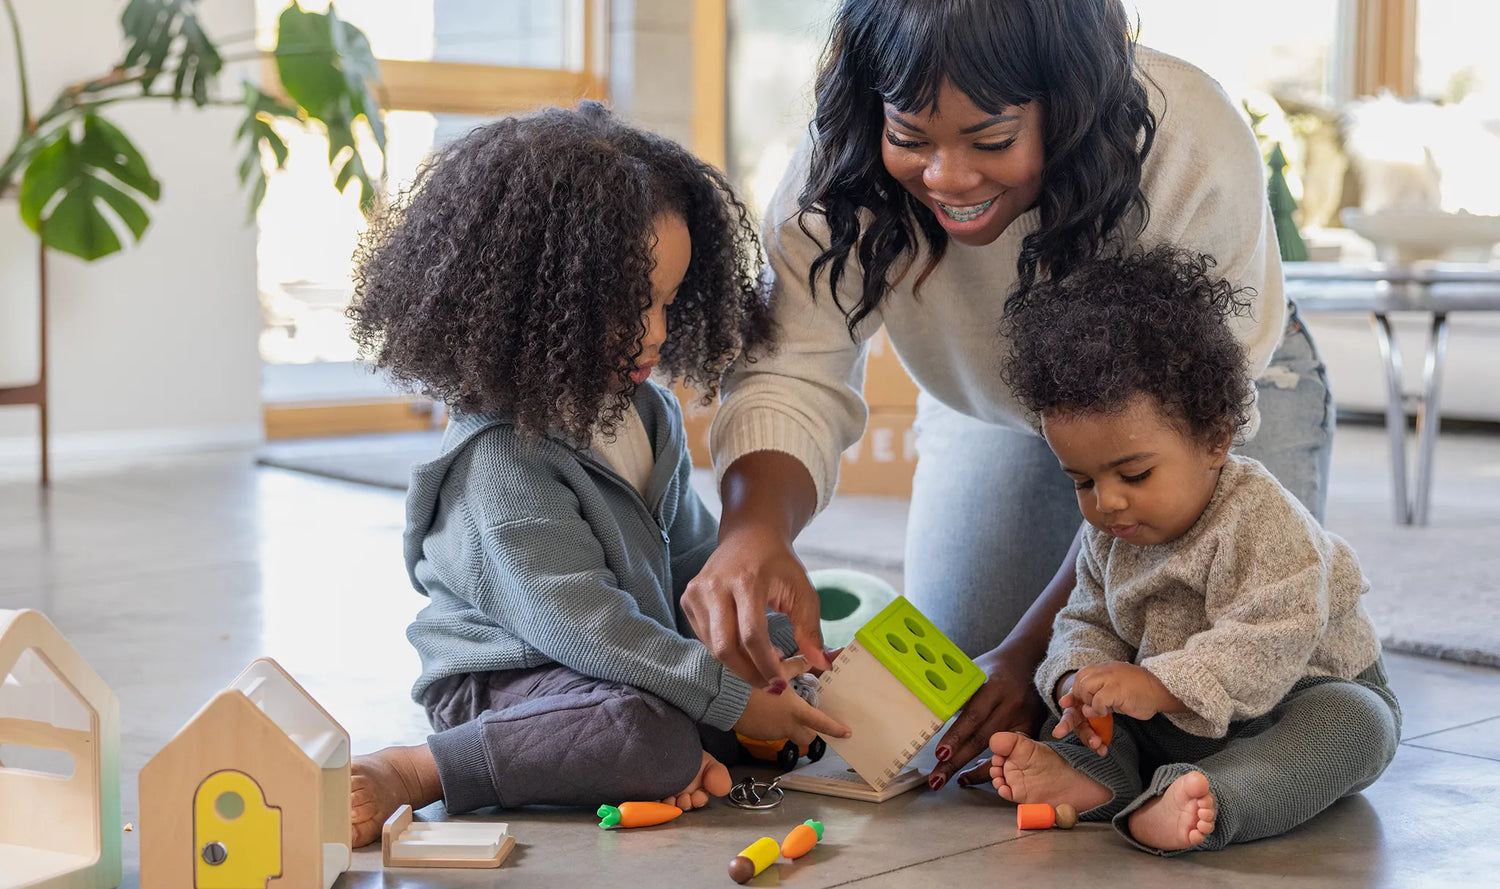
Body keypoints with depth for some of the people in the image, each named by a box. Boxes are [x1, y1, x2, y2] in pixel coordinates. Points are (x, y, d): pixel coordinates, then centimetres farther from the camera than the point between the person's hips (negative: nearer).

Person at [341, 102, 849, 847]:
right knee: (644, 731, -36)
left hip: (638, 662, 9)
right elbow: (578, 624, -27)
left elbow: (693, 552, 17)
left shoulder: (648, 412, 6)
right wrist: (729, 701, -26)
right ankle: (406, 775, -26)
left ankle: (682, 754, -16)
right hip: (506, 679, -9)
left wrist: (769, 643, 3)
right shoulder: (501, 457, -22)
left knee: (792, 646, 8)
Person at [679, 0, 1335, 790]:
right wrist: (753, 531, -58)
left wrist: (1034, 652, -37)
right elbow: (794, 379, -34)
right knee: (941, 713, -1)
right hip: (996, 413, 2)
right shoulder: (841, 173, -31)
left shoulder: (1197, 157, -38)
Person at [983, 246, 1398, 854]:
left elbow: (1269, 644, -34)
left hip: (1300, 698, -6)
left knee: (1353, 723, -35)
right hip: (1175, 718, 6)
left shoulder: (1261, 519, -25)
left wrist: (1159, 685, -43)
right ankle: (1091, 776, -33)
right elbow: (1086, 623, 5)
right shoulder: (1107, 538, -1)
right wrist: (1080, 678, -19)